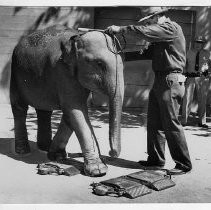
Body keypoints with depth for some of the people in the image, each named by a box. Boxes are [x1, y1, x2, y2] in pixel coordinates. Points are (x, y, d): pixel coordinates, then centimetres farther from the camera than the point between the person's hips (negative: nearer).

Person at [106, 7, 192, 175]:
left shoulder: (171, 28, -9)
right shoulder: (160, 36, 20)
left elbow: (145, 31, -21)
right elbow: (148, 52, 22)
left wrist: (121, 29, -17)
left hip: (171, 81, -10)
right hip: (160, 81, 10)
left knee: (171, 123, -7)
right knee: (154, 122, 11)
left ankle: (184, 164, 2)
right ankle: (156, 159, 21)